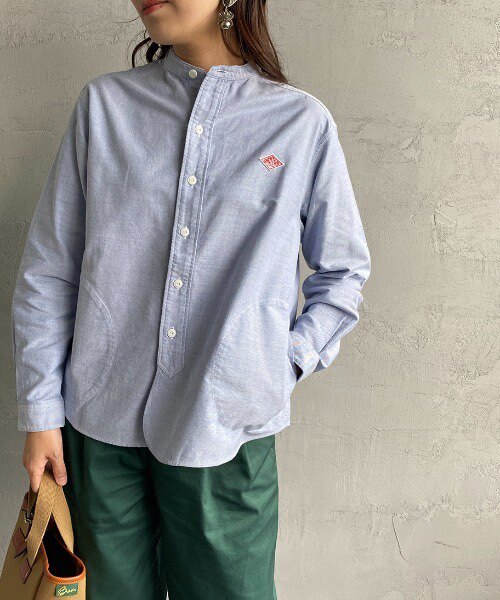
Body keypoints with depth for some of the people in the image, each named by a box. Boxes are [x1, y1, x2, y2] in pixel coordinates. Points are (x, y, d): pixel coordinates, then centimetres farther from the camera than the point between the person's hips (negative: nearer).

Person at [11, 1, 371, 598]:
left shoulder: (302, 122, -2)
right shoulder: (103, 104, 2)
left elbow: (344, 270, 9)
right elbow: (47, 271, 3)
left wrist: (287, 364, -2)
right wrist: (40, 412, 2)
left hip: (227, 435, -1)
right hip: (101, 424, 2)